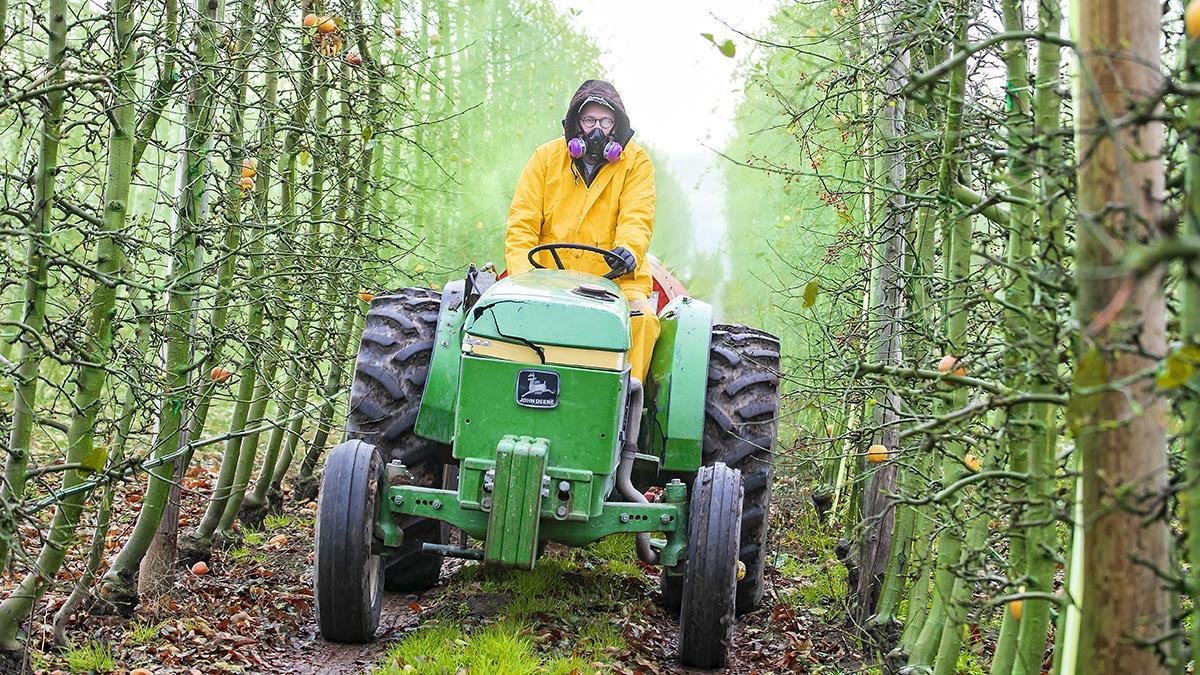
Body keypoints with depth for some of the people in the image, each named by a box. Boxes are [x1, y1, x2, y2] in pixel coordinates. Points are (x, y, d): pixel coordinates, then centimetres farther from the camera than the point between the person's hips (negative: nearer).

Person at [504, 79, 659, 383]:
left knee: (642, 318, -29)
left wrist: (628, 250, -31)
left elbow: (637, 219, -6)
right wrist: (524, 274, -14)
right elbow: (521, 223, 3)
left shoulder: (636, 162, 7)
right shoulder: (546, 157, 9)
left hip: (613, 279, 0)